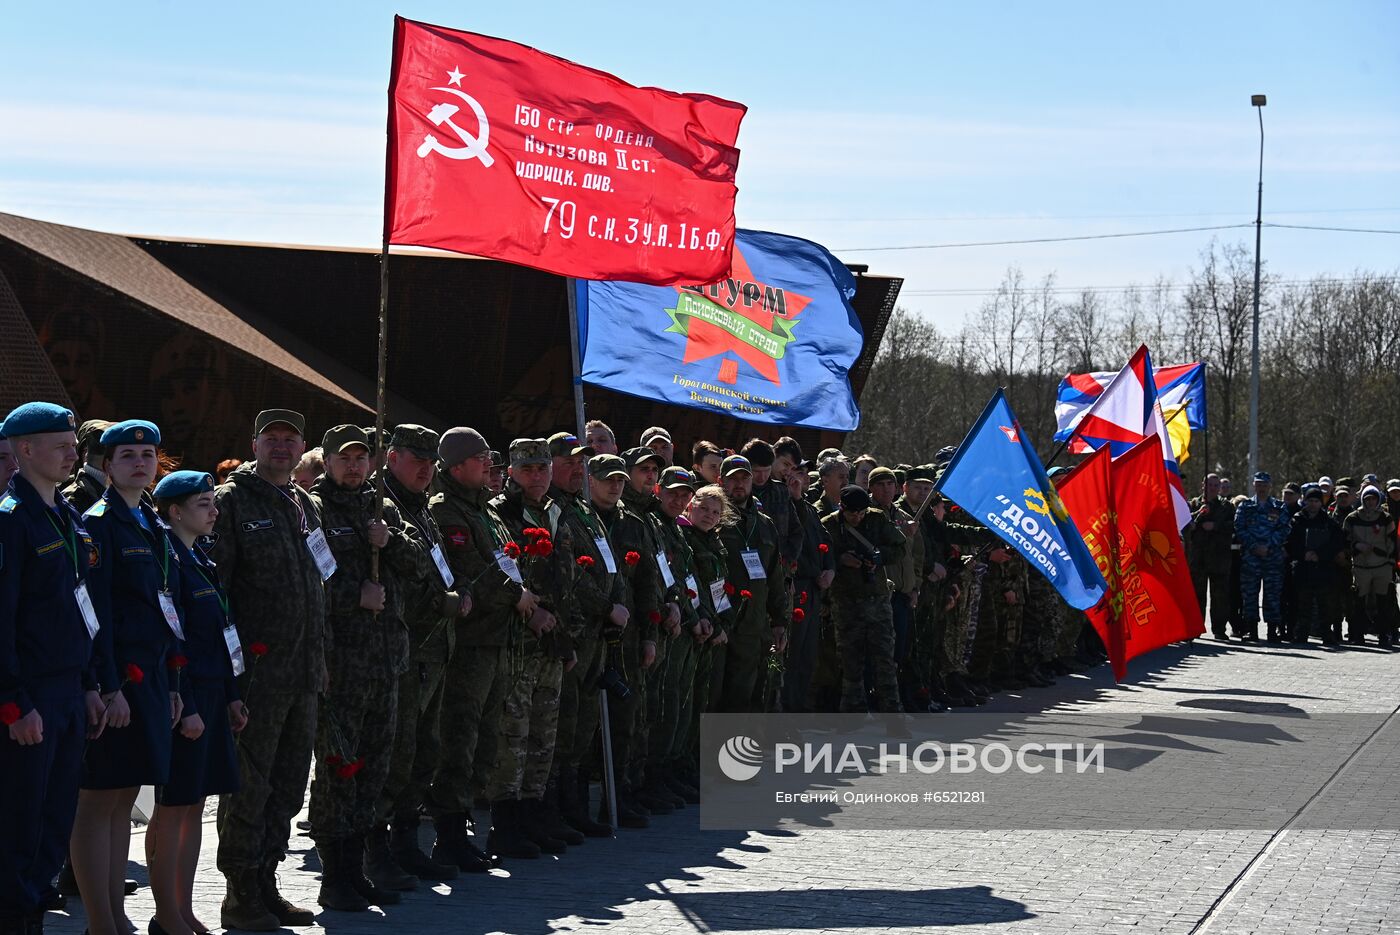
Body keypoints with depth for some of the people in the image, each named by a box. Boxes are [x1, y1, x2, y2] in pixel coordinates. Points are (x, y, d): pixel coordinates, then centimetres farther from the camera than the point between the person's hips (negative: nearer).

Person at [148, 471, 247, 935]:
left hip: (211, 694, 9)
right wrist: (185, 708, -20)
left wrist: (230, 695, 16)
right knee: (174, 806, -3)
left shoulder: (200, 561, 16)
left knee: (195, 804, 11)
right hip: (184, 697, -9)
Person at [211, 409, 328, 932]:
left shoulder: (305, 506, 17)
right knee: (248, 785, -3)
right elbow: (210, 588, -11)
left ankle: (266, 884, 21)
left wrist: (321, 662, 19)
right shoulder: (231, 502, -6)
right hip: (256, 671, -7)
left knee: (288, 785, 11)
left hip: (302, 673, 7)